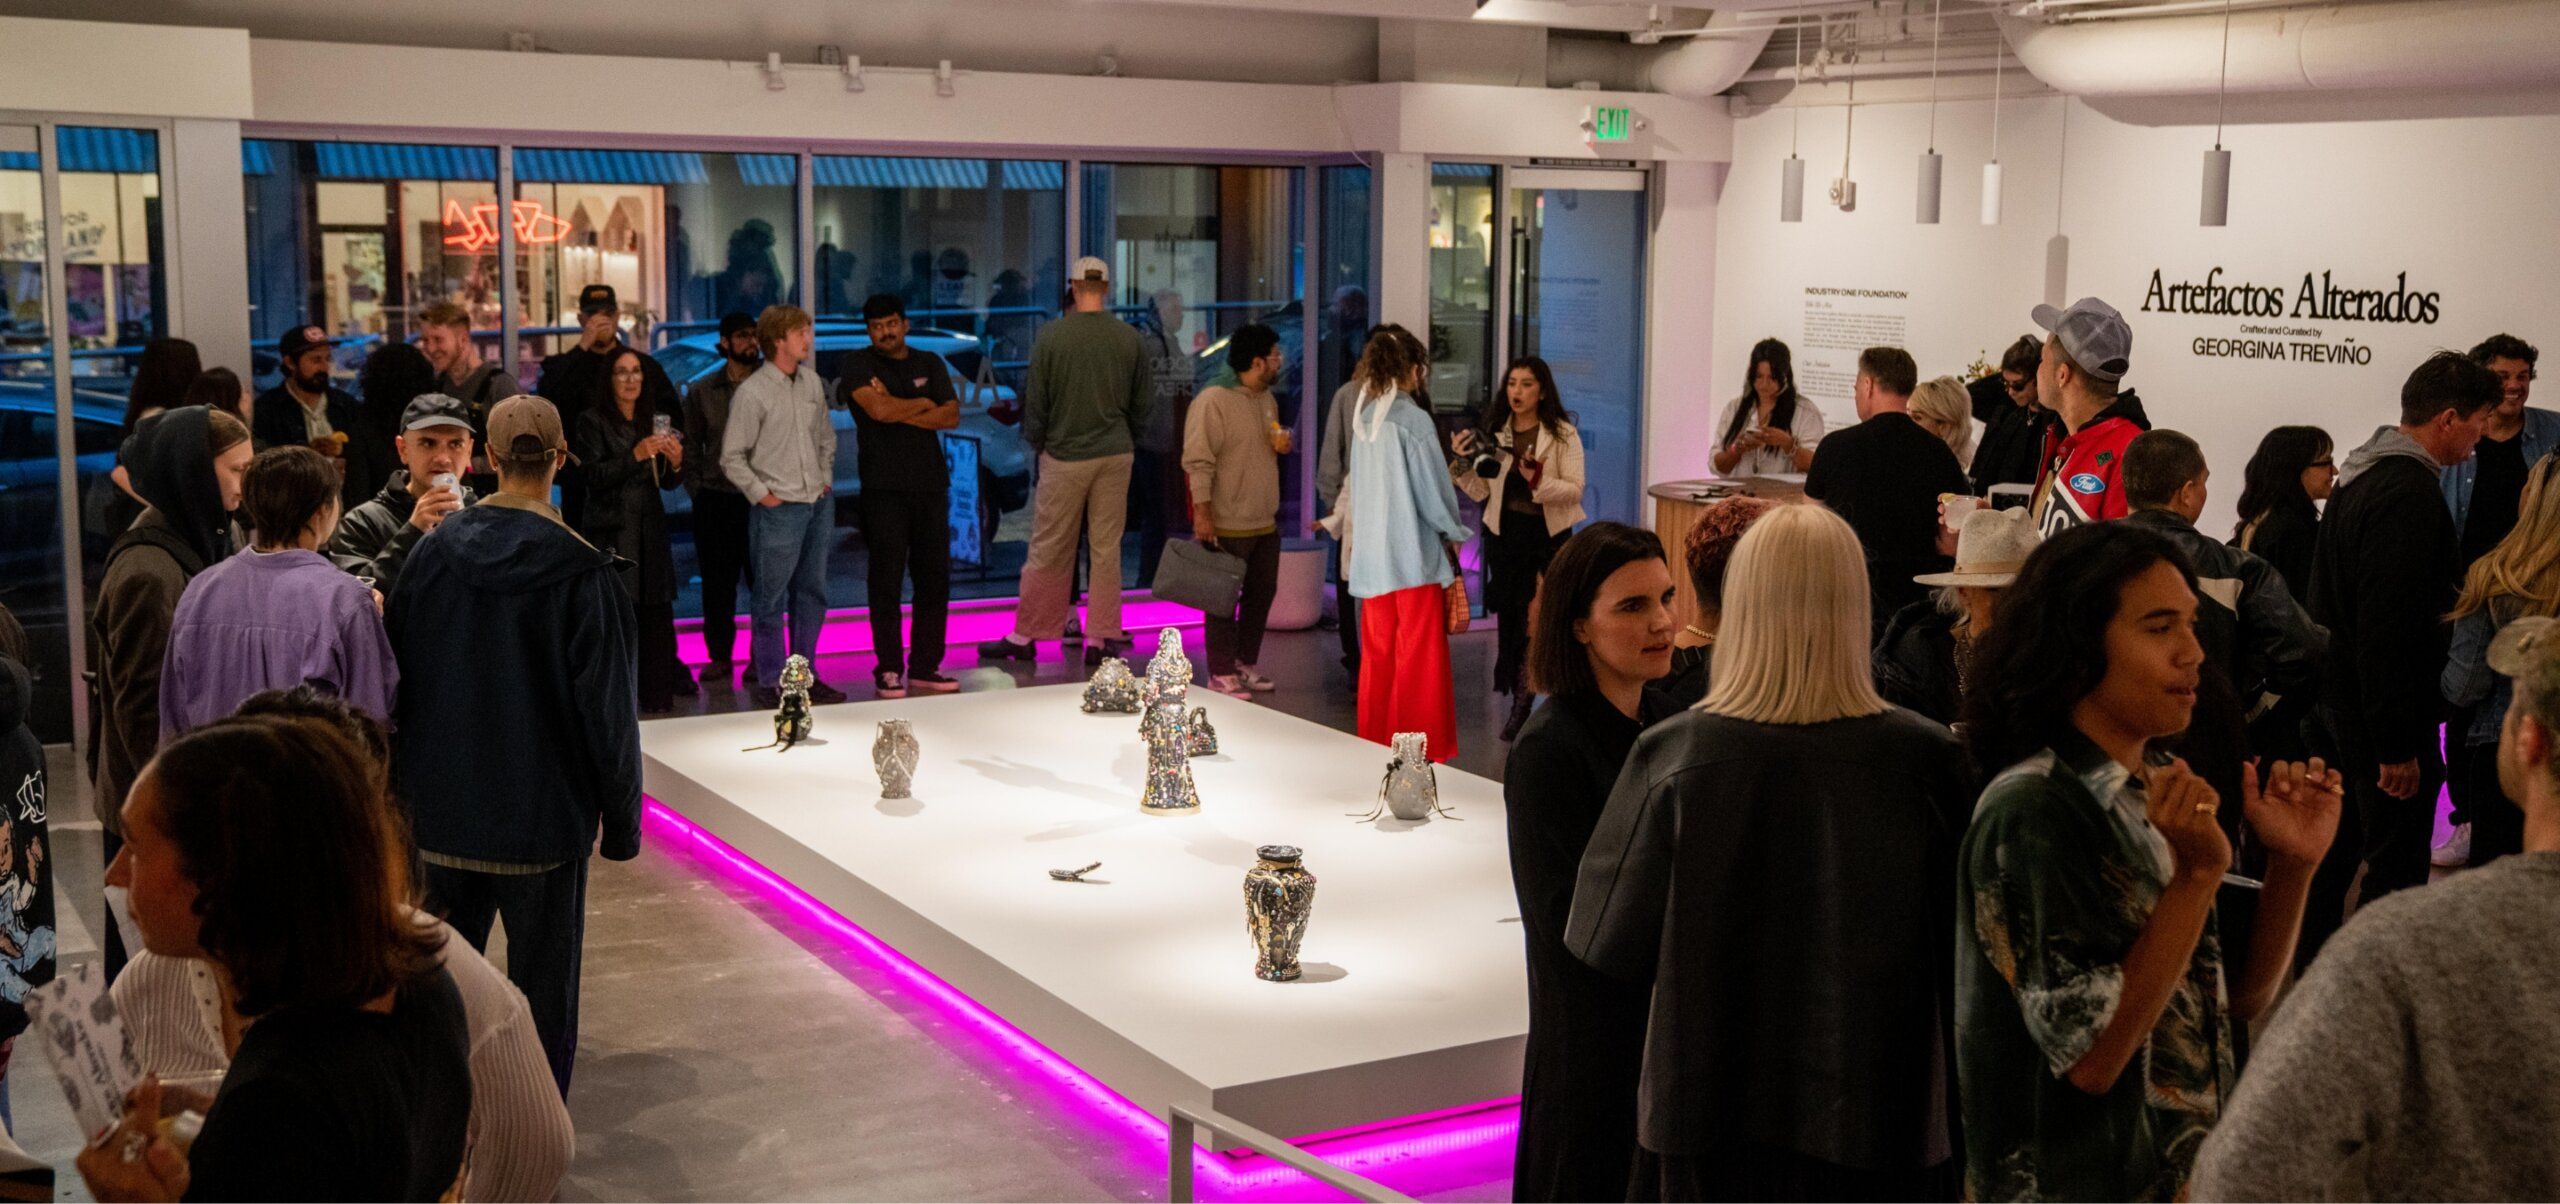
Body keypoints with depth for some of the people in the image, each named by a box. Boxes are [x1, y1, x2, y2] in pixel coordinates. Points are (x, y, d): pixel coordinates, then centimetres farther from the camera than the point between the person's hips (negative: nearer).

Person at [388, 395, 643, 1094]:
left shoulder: (434, 551, -2)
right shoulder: (580, 572, -14)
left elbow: (397, 674, 5)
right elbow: (607, 705, -11)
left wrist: (402, 787, 16)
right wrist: (621, 818, -1)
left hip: (442, 809, 4)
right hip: (543, 813, -4)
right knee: (542, 983, 8)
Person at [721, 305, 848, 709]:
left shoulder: (812, 381, 7)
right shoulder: (752, 392, -13)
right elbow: (732, 457, -9)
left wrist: (826, 479, 11)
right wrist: (762, 495, -11)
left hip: (817, 503, 7)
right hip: (778, 509, -7)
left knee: (812, 592, 13)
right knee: (770, 598, 1)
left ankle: (804, 675, 23)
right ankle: (770, 682, 9)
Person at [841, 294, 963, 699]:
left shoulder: (930, 363, 14)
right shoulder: (858, 363, 3)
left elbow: (951, 416, 2)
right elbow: (878, 410, -14)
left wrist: (899, 412, -7)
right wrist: (923, 404, 0)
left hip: (931, 484, 4)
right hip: (884, 487, -4)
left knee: (935, 579, 4)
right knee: (887, 581, -4)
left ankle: (925, 667, 11)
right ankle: (889, 670, 2)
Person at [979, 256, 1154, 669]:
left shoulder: (1051, 335, -8)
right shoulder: (1128, 337, -2)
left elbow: (1036, 399, -4)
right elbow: (1144, 400, 6)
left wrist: (1036, 443, 11)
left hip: (1064, 456, -2)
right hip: (1115, 455, 2)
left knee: (1048, 550, 5)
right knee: (1107, 549, 6)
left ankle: (1024, 636, 13)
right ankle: (1100, 639, 8)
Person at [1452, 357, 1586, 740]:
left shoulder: (1562, 434, -5)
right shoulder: (1494, 431, 6)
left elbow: (1575, 490, -11)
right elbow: (1482, 491, 7)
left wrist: (1539, 480, -25)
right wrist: (1462, 463, -9)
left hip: (1549, 535, -3)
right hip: (1504, 533, 4)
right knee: (1509, 615, 6)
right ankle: (1520, 701, 17)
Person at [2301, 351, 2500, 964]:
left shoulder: (2361, 476, 11)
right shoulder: (2410, 493, -21)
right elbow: (2390, 627, -25)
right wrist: (2398, 746, -23)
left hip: (2336, 700, 10)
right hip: (2383, 715, -10)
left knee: (2332, 857, 19)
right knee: (2397, 873, -2)